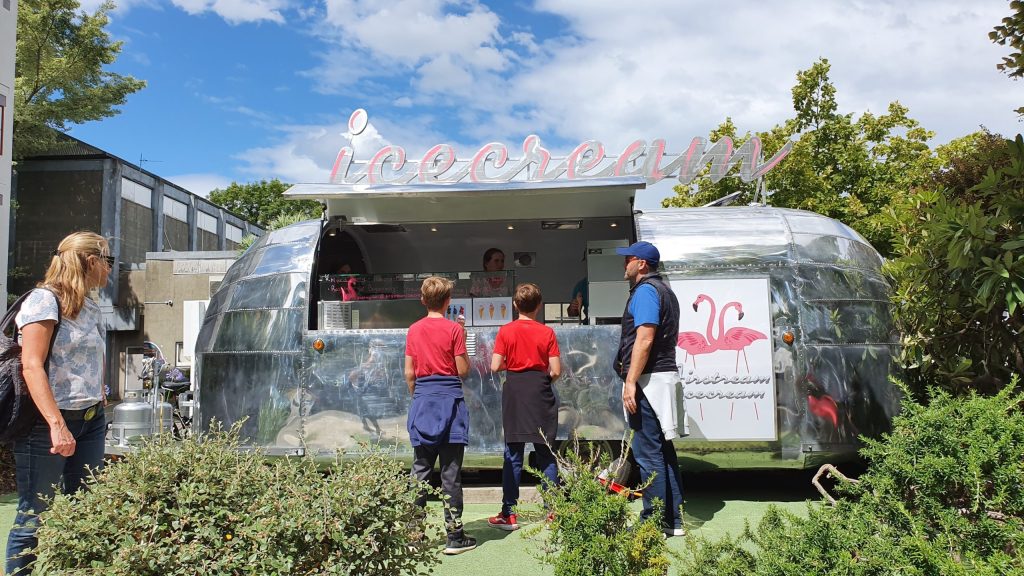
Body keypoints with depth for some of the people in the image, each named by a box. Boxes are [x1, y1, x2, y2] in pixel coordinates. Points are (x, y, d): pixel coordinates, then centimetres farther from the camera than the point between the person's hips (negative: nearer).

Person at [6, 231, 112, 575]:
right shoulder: (44, 300, -8)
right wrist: (57, 424, -22)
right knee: (35, 515, -1)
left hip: (90, 422, 7)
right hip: (47, 423, -7)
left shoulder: (91, 308, 15)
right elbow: (31, 366, -16)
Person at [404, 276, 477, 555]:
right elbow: (463, 370, -6)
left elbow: (409, 373, 7)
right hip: (449, 400, -4)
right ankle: (455, 536, 7)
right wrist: (462, 338, 5)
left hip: (422, 399, 4)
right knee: (451, 472, 1)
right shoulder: (454, 329, -7)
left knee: (420, 470, 10)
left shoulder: (414, 330, 5)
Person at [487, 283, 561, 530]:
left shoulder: (505, 331, -3)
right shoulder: (546, 332, -3)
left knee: (513, 455, 7)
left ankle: (508, 514, 8)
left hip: (514, 394, 0)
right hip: (540, 395, 0)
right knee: (546, 454, 8)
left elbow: (495, 367, -6)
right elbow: (556, 371, -6)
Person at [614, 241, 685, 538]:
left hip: (649, 380, -10)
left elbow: (645, 339, -21)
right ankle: (672, 520, 19)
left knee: (648, 453, -5)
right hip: (663, 377, 10)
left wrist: (630, 381, -22)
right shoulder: (663, 290, 21)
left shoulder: (645, 291, -10)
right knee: (663, 451, 13)